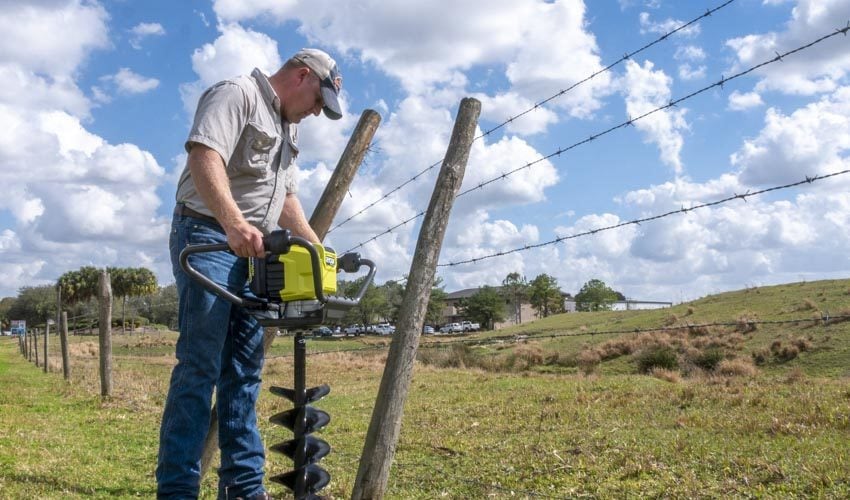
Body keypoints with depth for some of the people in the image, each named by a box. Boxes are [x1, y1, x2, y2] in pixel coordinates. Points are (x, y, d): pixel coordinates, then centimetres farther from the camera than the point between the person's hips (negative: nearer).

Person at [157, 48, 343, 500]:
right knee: (200, 366, -12)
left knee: (244, 370, 7)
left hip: (253, 253, 9)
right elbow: (205, 157, -23)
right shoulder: (237, 94, -6)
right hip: (208, 239, -9)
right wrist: (234, 223, -35)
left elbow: (286, 199, 27)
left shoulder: (286, 126, 24)